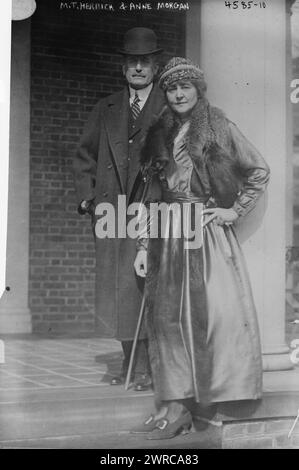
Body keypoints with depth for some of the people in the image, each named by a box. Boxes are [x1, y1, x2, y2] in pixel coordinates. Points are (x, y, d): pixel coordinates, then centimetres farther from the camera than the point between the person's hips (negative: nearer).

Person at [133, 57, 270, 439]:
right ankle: (173, 404, 9)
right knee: (167, 316, 2)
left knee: (209, 312, -9)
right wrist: (143, 245, 10)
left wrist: (234, 210, -3)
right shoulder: (161, 135, 15)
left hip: (207, 231, -5)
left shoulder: (218, 127, 2)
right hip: (167, 234, 5)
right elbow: (153, 195, 15)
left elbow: (259, 171, 2)